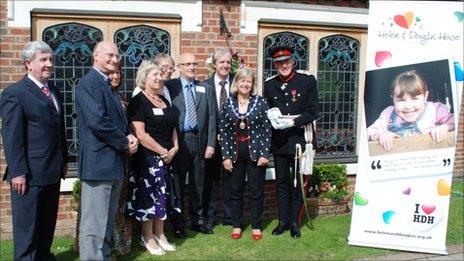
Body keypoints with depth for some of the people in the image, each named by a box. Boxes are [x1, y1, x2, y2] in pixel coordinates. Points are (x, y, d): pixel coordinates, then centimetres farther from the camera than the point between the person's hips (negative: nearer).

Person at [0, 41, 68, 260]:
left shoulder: (54, 91, 13)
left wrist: (64, 160, 15)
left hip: (53, 171, 8)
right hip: (29, 174, -7)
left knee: (47, 222, 19)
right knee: (27, 226, 5)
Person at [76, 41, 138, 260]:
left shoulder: (107, 85, 18)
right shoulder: (89, 82, -12)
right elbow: (97, 121, -23)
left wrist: (130, 137, 0)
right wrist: (125, 143, -12)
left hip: (114, 163, 10)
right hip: (99, 162, -10)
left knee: (107, 221, 18)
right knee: (94, 224, -2)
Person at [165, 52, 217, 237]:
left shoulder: (205, 89, 9)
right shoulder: (170, 86, -1)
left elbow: (211, 118, 6)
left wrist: (211, 143, -1)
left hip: (199, 141, 3)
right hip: (179, 141, -3)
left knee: (197, 185, 13)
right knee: (177, 184, 6)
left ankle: (197, 221, 27)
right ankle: (177, 224, 19)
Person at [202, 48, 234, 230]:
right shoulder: (205, 85, 0)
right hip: (212, 139, -1)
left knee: (229, 178, 10)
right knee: (211, 178, 8)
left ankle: (229, 216, 23)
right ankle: (210, 217, 20)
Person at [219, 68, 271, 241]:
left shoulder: (261, 102, -3)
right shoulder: (228, 103, 2)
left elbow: (267, 129, -4)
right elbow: (223, 131, 1)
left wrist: (264, 154, -9)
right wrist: (226, 156, -4)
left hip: (255, 153, -1)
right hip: (235, 153, 2)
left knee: (257, 192, 6)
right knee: (235, 191, 9)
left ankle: (256, 226, 20)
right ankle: (236, 225, 23)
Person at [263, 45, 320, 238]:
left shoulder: (307, 80, -4)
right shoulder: (269, 84, 5)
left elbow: (314, 111, -6)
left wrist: (293, 122, -19)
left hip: (299, 139, -2)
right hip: (278, 141, 3)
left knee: (298, 183, 6)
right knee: (281, 182, 11)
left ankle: (294, 222, 20)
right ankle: (283, 221, 23)